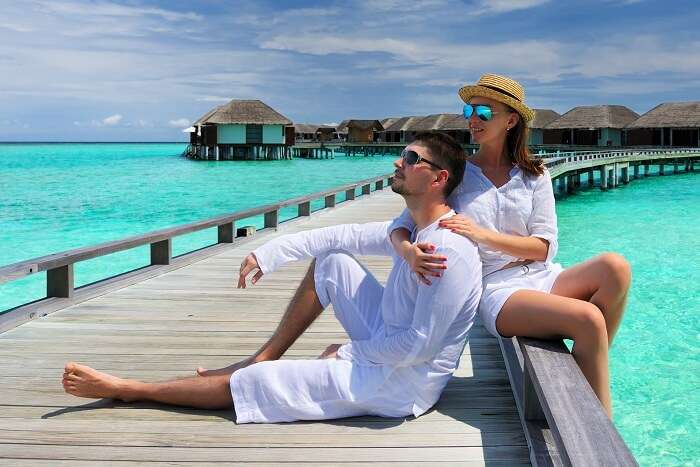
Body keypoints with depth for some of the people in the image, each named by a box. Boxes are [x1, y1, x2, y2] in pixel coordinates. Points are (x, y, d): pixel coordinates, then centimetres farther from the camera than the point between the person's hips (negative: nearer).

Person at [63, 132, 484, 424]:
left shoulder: (449, 250, -26)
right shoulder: (412, 229, 6)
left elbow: (421, 345, -27)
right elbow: (343, 236, 7)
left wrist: (348, 352, -14)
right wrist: (268, 254, 1)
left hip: (401, 384, -9)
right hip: (389, 345, 9)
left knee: (244, 384, -5)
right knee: (331, 260, 10)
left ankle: (126, 389, 12)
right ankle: (263, 359, 14)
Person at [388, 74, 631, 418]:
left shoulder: (534, 175, 10)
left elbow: (545, 247, 1)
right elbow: (401, 224, -1)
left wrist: (482, 235, -15)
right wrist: (408, 251, -27)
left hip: (542, 277, 4)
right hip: (497, 290, -4)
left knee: (614, 267, -27)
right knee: (588, 319, -30)